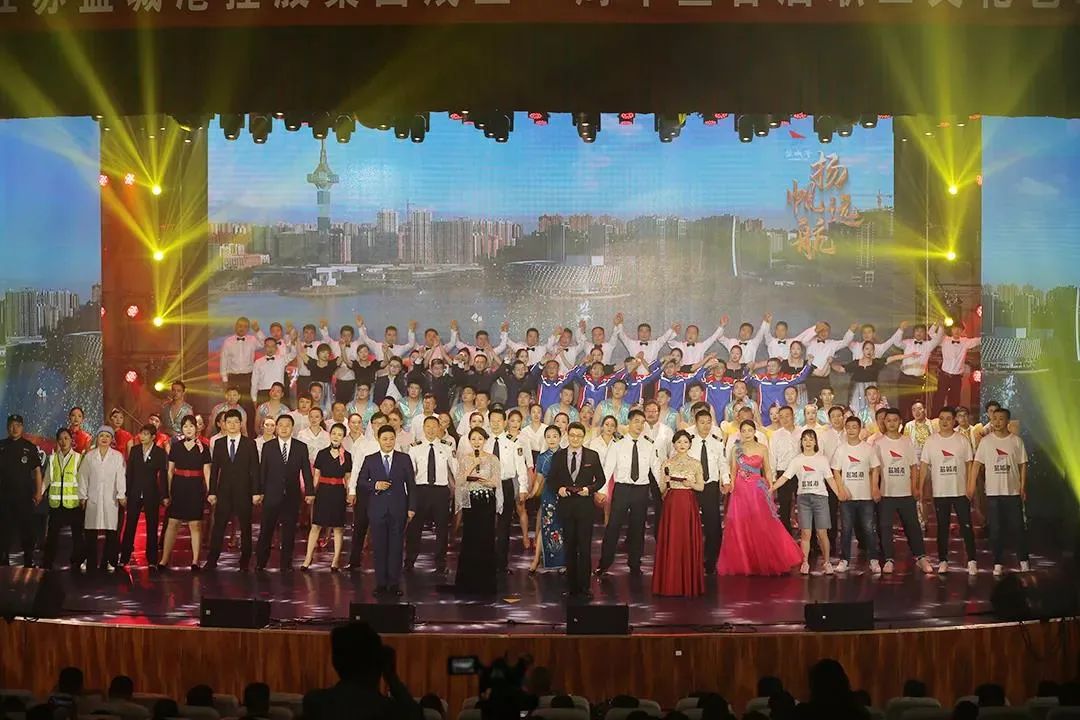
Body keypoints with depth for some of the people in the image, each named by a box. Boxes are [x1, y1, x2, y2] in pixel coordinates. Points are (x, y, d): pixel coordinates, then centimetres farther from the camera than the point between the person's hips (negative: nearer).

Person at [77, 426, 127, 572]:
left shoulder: (117, 456, 5)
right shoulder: (89, 456, 10)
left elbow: (120, 476, 0)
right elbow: (83, 476, 8)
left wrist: (121, 495, -7)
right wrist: (82, 496, 3)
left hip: (111, 499, -1)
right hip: (93, 498, 1)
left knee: (111, 532, -3)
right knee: (91, 533, -1)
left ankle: (108, 562, 3)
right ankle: (91, 564, 2)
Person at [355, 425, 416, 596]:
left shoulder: (404, 459, 6)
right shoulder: (370, 460, 7)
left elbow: (411, 484, 6)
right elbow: (360, 482, 7)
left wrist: (411, 507, -1)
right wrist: (375, 485, -12)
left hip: (398, 509, 0)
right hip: (378, 509, 0)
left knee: (396, 547, 0)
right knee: (379, 547, 2)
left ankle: (394, 583, 5)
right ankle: (381, 583, 8)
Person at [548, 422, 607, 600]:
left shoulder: (592, 456, 2)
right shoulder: (558, 456, 6)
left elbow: (601, 479, 6)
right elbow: (552, 479, 11)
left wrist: (589, 489, -11)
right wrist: (559, 488, -9)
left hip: (585, 505, -2)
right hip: (566, 505, 2)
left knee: (584, 548, -3)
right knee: (570, 547, 8)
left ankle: (583, 587, 0)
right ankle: (571, 586, 15)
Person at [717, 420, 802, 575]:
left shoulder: (762, 449, 3)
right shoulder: (736, 449, 6)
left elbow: (767, 470, 7)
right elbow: (733, 470, 8)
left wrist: (770, 487, -2)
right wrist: (731, 484, -5)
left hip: (757, 491, -1)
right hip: (740, 491, 1)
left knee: (761, 526, -5)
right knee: (740, 527, 1)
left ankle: (763, 562, 7)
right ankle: (742, 563, 11)